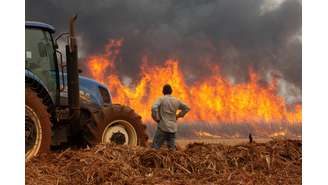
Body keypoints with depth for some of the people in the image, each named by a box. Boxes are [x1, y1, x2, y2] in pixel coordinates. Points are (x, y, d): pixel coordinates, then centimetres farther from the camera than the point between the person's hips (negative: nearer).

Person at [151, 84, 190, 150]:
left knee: (155, 147, -4)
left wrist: (156, 119, -8)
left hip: (163, 127, -5)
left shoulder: (161, 99, -5)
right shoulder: (176, 101, 10)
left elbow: (154, 108, -21)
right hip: (173, 128, 5)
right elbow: (186, 108, 21)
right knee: (172, 148, 10)